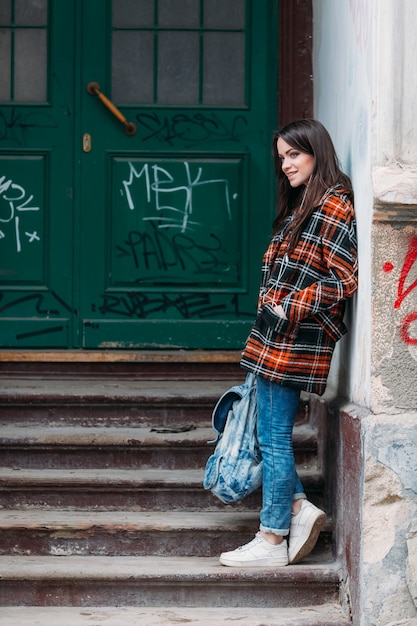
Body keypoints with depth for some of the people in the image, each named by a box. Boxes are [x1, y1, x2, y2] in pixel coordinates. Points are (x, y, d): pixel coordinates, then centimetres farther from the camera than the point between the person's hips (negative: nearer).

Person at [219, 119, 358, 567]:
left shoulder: (333, 207, -13)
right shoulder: (302, 206, 17)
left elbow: (344, 280, -18)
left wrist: (285, 309, -17)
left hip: (294, 341, -10)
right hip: (276, 340, 10)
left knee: (273, 436, -4)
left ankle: (273, 540, 3)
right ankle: (299, 507, 14)